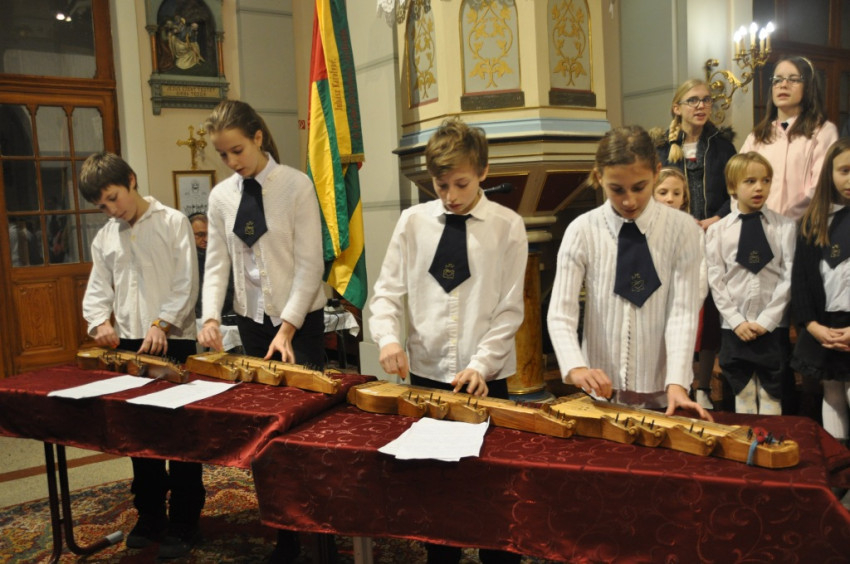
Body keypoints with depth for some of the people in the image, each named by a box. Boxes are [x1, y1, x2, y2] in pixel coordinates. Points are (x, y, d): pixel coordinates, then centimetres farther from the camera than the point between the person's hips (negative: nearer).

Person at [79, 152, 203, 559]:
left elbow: (187, 283, -10)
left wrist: (161, 324, -19)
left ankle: (184, 523, 13)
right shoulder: (104, 238, 11)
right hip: (128, 346, 5)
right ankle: (150, 514, 29)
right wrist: (101, 322, -8)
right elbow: (98, 290, 11)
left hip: (173, 343, -5)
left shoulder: (173, 223, -4)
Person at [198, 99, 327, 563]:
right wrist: (211, 316, -13)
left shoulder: (296, 185, -10)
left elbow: (310, 263, -13)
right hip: (252, 318, 4)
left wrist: (287, 327, -19)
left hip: (299, 318, -4)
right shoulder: (221, 196, 4)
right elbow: (217, 264, 4)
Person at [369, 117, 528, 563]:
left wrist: (480, 365, -15)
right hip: (426, 373, 2)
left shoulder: (507, 225, -4)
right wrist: (389, 339, -16)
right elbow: (388, 291, 3)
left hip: (486, 377, -2)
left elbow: (510, 309, -5)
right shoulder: (413, 221, 2)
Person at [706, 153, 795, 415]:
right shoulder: (717, 231, 2)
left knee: (771, 397, 7)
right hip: (734, 328, 1)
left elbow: (789, 276, -4)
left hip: (773, 327, -1)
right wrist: (737, 321, -8)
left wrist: (767, 320, -10)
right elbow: (716, 280, -1)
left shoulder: (785, 227, 0)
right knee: (743, 396, 10)